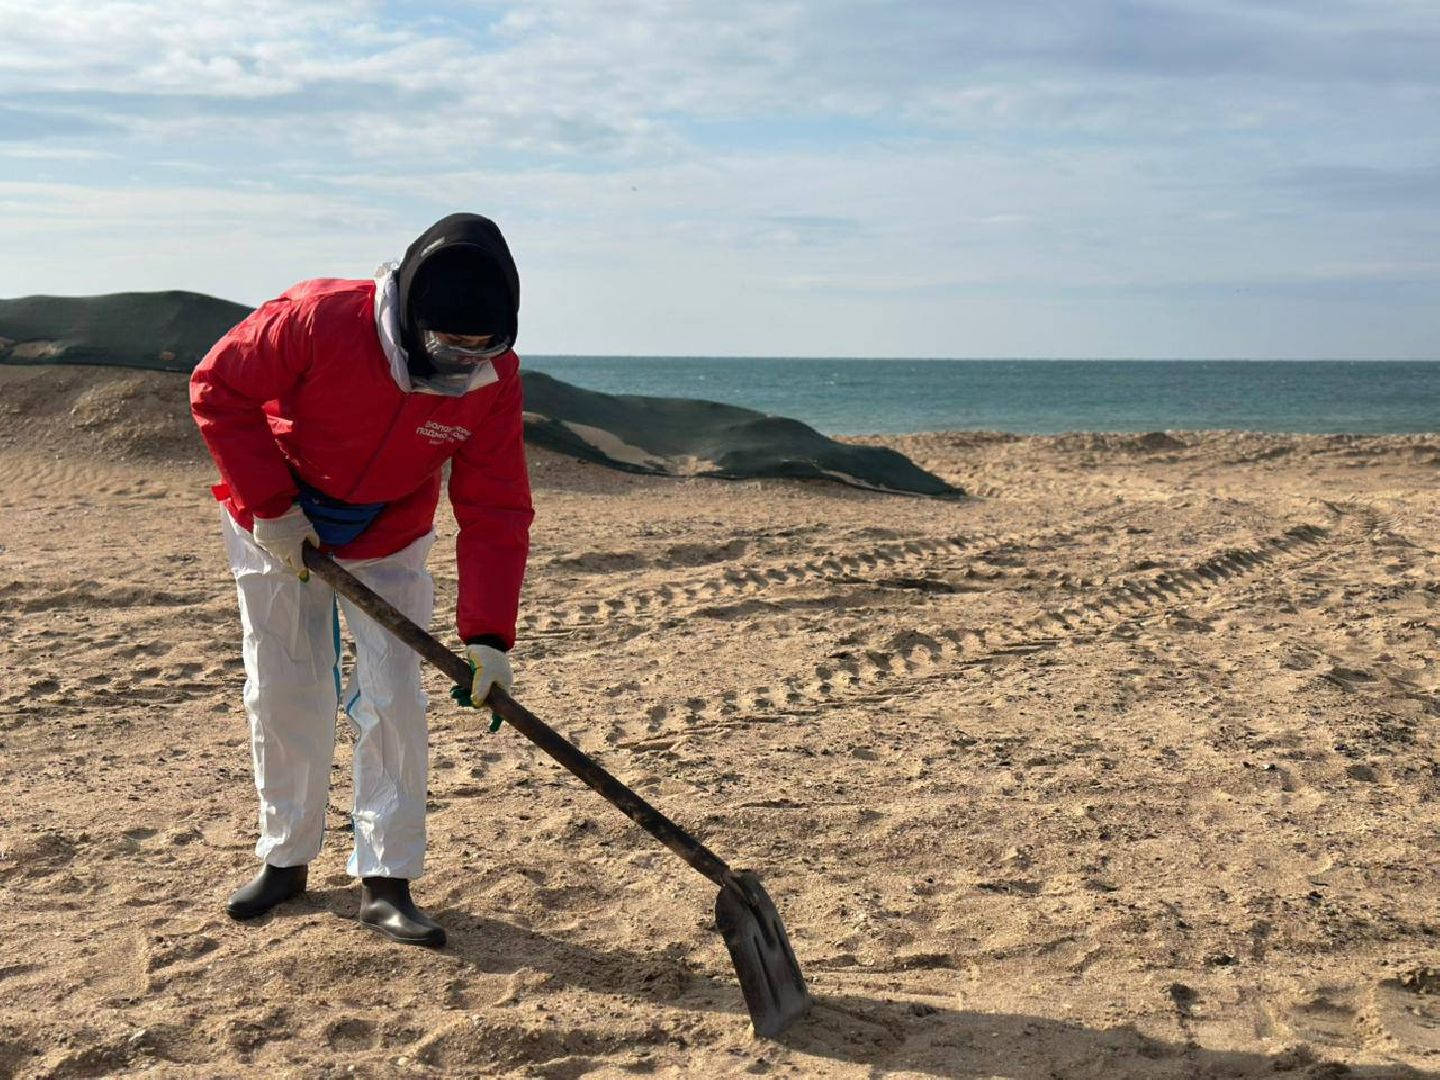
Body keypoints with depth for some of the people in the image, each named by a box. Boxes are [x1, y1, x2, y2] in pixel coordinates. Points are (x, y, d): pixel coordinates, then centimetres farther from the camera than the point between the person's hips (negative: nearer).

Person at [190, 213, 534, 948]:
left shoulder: (493, 376, -22)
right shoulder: (317, 321, -32)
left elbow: (495, 511, -20)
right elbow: (217, 390, -20)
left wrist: (488, 634, -28)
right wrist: (271, 504, -23)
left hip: (388, 543, 2)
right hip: (276, 528, -1)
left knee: (392, 700, -6)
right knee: (282, 696, 5)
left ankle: (385, 881, 3)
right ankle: (284, 859, 23)